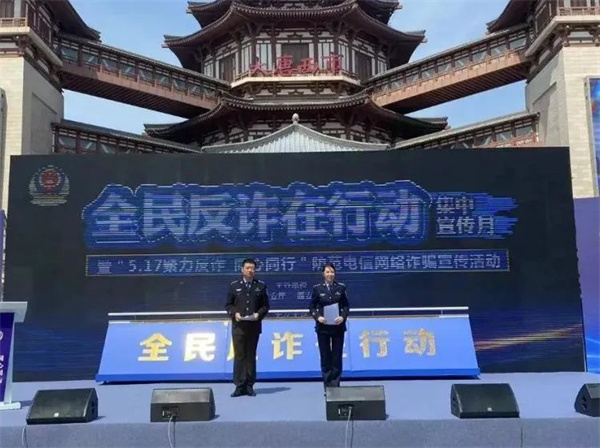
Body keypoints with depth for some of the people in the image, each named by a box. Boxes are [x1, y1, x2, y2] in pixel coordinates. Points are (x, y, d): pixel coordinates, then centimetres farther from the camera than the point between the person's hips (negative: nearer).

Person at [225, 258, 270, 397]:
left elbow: (265, 305, 7)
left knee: (251, 356, 5)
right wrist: (234, 313, -10)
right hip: (238, 326, 0)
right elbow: (228, 305, 8)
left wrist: (259, 314, -11)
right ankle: (239, 386, 3)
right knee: (239, 356, -1)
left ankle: (249, 386, 12)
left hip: (254, 326, 1)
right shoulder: (234, 285, 7)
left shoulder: (261, 286, 8)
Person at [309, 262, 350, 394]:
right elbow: (311, 306, 4)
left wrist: (343, 317, -12)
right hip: (322, 327, 0)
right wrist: (317, 317, -12)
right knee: (325, 357, 5)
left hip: (338, 326, 1)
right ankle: (327, 386, 14)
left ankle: (335, 386, 13)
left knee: (337, 357, 4)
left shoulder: (341, 287, 2)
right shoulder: (317, 288, 0)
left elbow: (346, 305, 5)